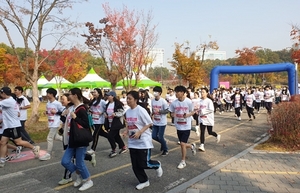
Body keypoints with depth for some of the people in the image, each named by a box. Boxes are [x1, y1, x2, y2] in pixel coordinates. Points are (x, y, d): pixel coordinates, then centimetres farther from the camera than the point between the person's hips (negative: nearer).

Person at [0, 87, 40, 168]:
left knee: (18, 142, -3)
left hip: (13, 125, -10)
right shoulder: (11, 101, 13)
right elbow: (18, 114, 17)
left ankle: (34, 148, 14)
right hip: (8, 126, 10)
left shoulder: (8, 101, -18)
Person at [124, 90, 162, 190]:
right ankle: (144, 181, 27)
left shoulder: (141, 110, -17)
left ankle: (157, 165, 29)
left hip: (143, 141, -7)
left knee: (144, 164, -3)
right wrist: (126, 131, -2)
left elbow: (149, 123, -14)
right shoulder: (128, 111, 5)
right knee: (135, 165, 8)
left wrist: (139, 132, -23)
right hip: (132, 142, 7)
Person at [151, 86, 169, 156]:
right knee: (154, 136, 7)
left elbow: (167, 111, -14)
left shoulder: (163, 101, -17)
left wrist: (159, 111, -27)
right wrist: (152, 114, -1)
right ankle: (163, 143, 35)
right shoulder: (152, 100, 0)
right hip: (155, 122, 6)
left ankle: (165, 150, 21)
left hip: (162, 122, -6)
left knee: (160, 137, -2)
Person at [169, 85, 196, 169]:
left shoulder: (189, 102, -12)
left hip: (186, 126, -4)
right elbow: (172, 113, 7)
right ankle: (192, 146, 47)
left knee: (182, 144, -9)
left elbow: (193, 112, 0)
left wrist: (188, 115, -21)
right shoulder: (174, 103, -4)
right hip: (178, 127, 4)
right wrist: (173, 114, -17)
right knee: (183, 144, 13)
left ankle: (183, 162, 10)